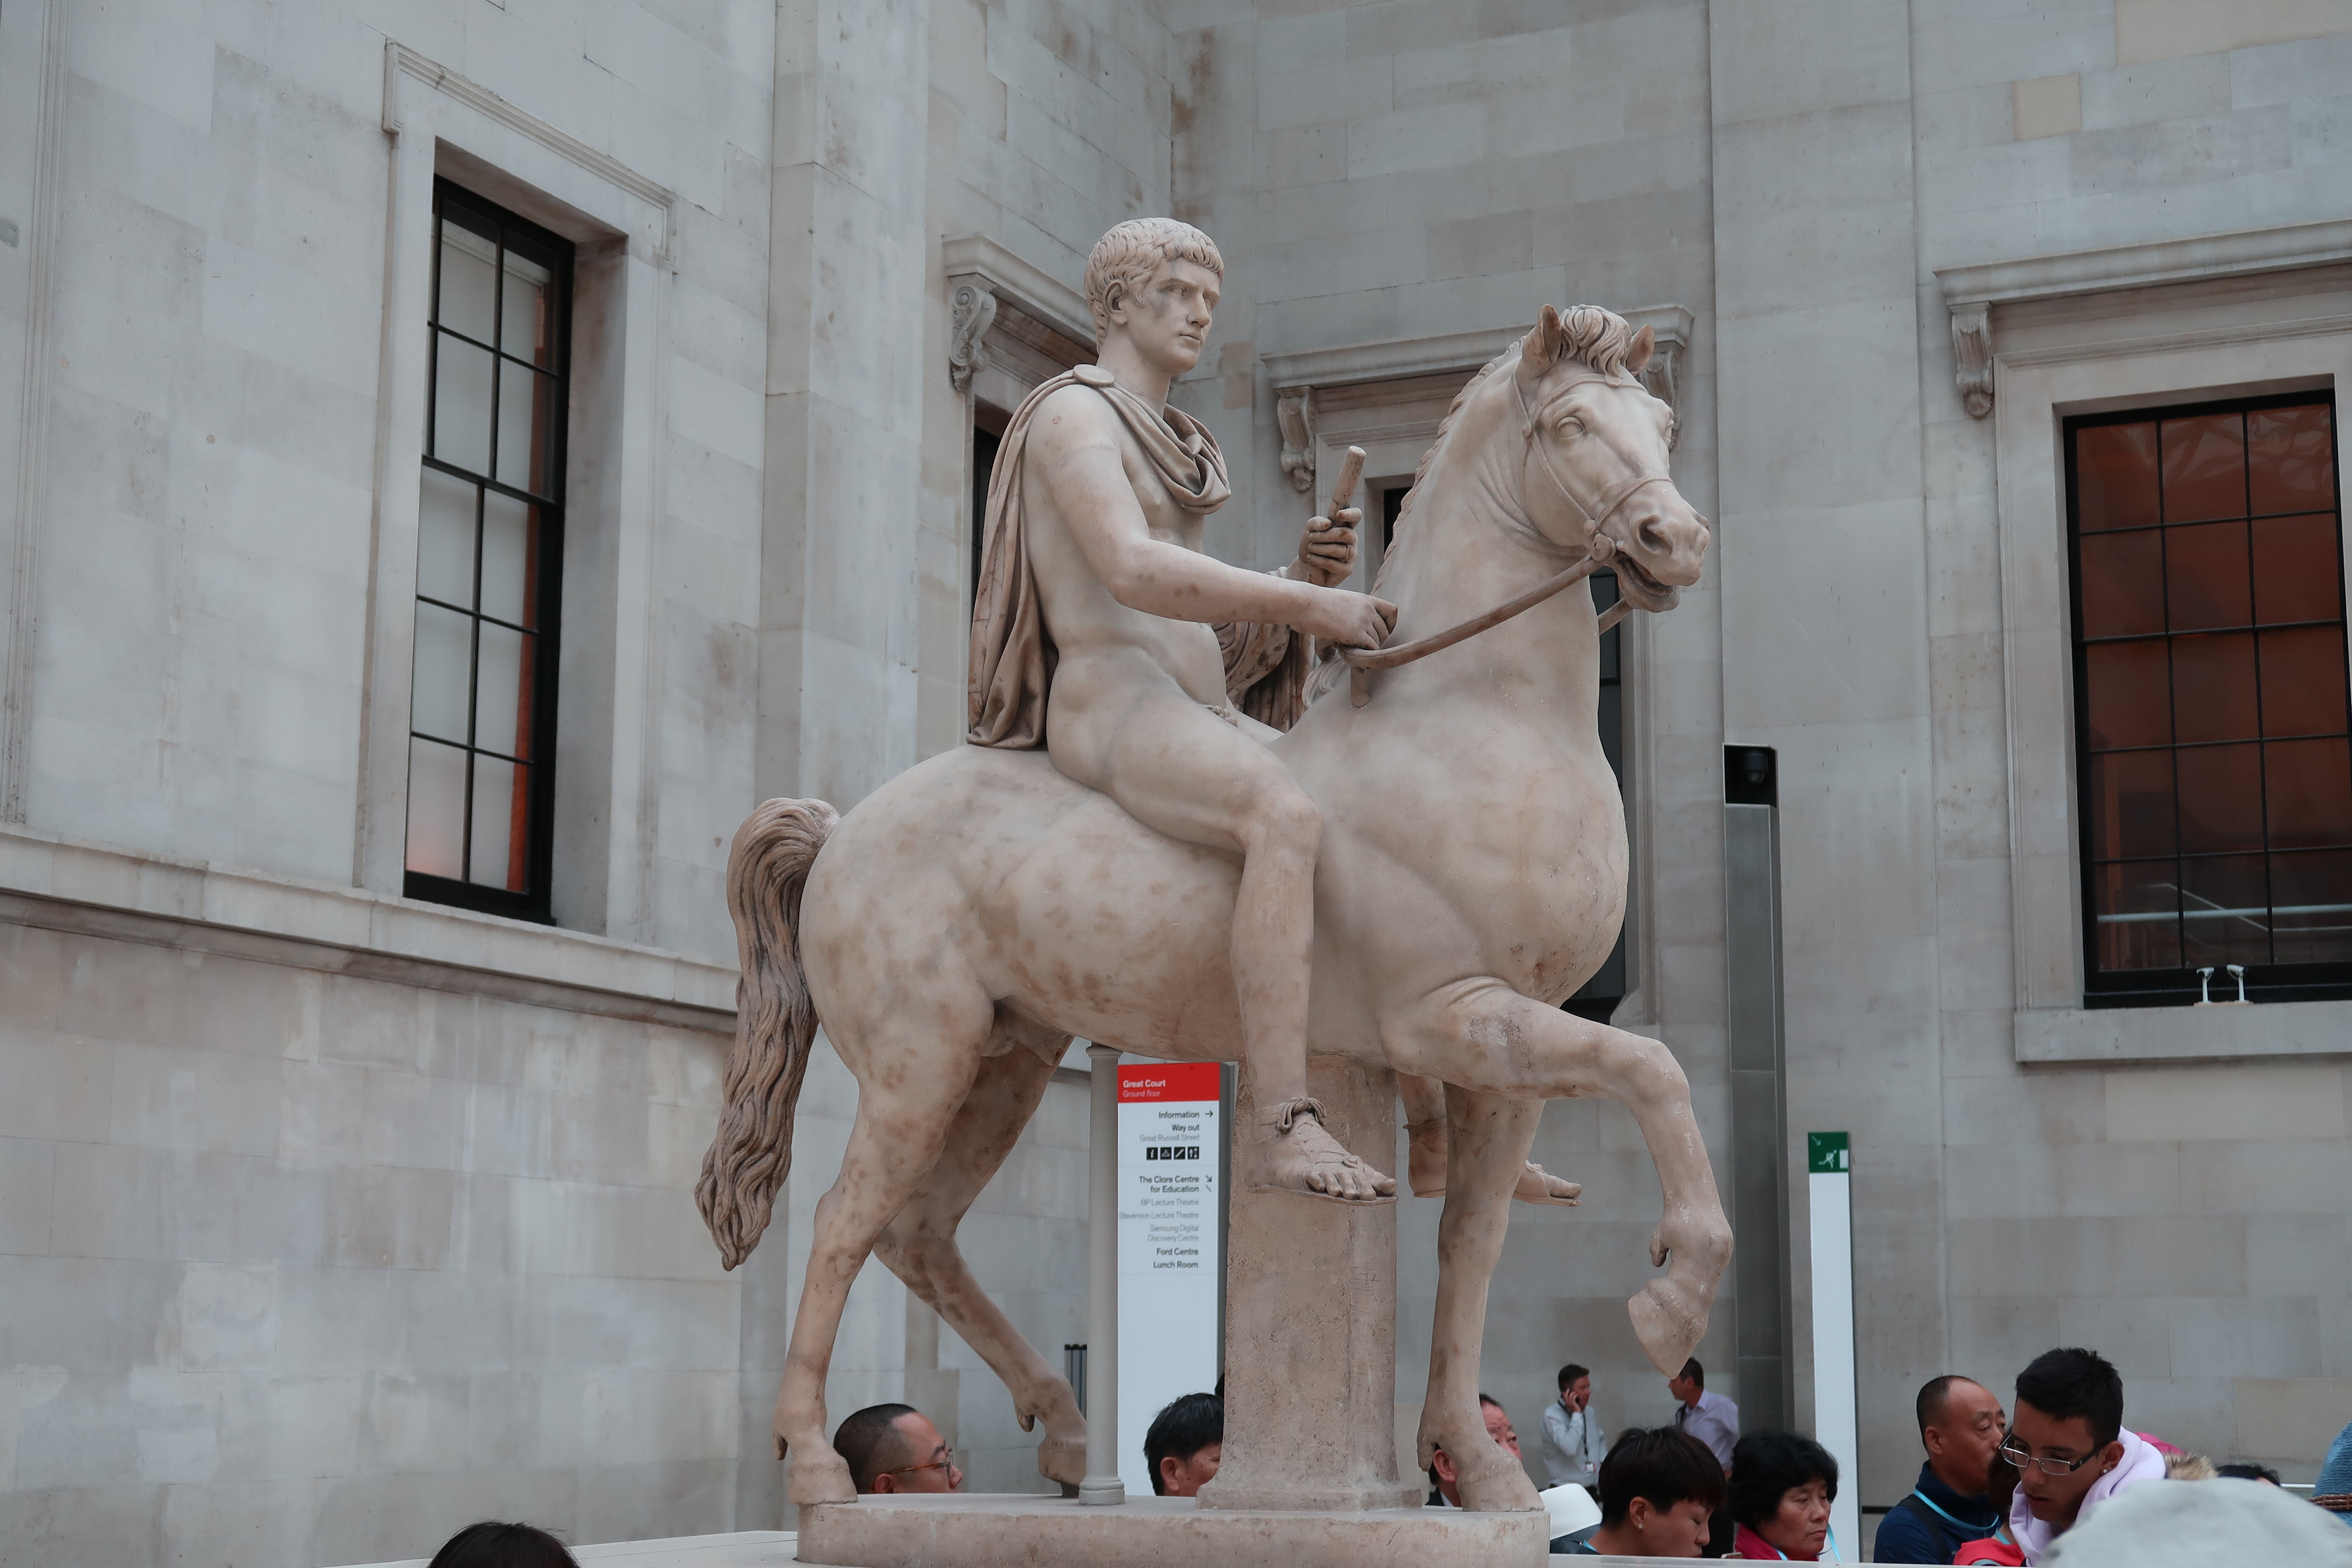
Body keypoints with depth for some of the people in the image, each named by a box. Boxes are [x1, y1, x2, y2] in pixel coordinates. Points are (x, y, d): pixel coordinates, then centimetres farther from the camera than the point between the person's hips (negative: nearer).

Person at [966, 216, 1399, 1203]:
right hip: (1113, 711, -10)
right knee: (1289, 819, -36)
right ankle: (1284, 1131, -42)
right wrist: (1313, 606, -19)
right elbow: (1133, 572, -20)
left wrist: (1307, 571, 5)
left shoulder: (1183, 450, 27)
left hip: (1204, 716, 10)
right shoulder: (1075, 417, -3)